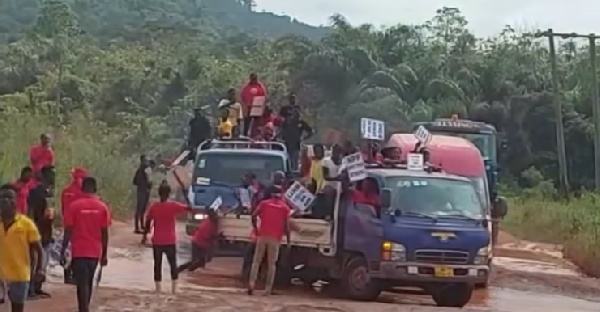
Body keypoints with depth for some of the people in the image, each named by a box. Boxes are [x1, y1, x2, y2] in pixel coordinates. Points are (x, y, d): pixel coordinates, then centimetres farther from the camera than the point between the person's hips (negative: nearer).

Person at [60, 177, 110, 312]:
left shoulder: (74, 206, -6)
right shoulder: (102, 207, 0)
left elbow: (68, 231, -7)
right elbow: (105, 233, 1)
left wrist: (62, 252, -1)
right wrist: (105, 254, 9)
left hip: (79, 252, -3)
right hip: (95, 252, 3)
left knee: (82, 284, -7)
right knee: (88, 283, 19)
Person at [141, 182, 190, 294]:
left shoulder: (153, 207, -7)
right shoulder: (174, 206, -10)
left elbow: (148, 222, 1)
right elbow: (189, 208, -4)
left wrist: (145, 235, 13)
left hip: (157, 242, 1)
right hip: (170, 241, 0)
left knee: (157, 265, 9)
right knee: (173, 264, 13)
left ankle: (158, 290, 8)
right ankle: (174, 288, 9)